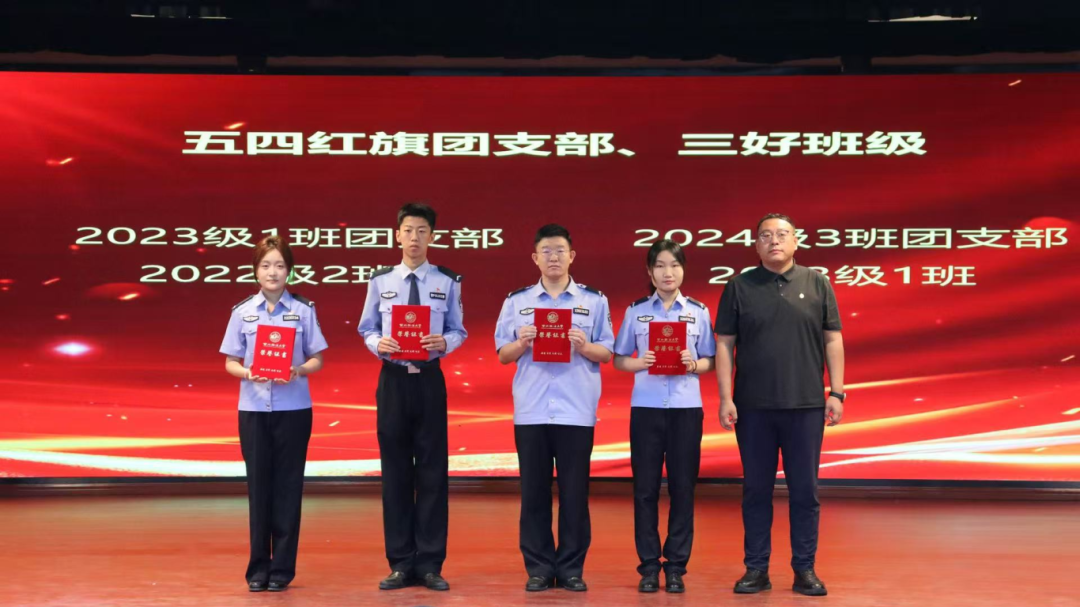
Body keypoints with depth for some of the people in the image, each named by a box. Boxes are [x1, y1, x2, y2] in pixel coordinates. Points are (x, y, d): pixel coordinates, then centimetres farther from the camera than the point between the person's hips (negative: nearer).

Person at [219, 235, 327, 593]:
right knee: (258, 485, 5)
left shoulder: (304, 310, 1)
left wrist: (299, 371, -18)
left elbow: (317, 360, 3)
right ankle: (258, 568, 14)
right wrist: (247, 373, -16)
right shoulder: (242, 312, 4)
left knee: (287, 486, 3)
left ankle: (282, 568, 12)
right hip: (253, 409, 1)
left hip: (293, 409, -1)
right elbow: (230, 362, 5)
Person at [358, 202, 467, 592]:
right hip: (392, 380, 1)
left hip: (429, 380, -1)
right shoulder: (380, 281, 4)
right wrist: (378, 344, -14)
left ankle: (430, 563, 12)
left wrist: (443, 342, -19)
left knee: (433, 470, 2)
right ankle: (401, 563, 15)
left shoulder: (448, 282, 2)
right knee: (395, 471, 6)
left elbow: (458, 331, 2)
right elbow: (367, 329, 7)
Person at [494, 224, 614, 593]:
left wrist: (585, 346, -15)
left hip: (576, 410, -1)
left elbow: (606, 353, 5)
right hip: (530, 410, 1)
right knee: (534, 492, 5)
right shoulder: (517, 301, 9)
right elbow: (503, 355, 8)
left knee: (574, 492, 3)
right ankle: (538, 569, 14)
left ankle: (572, 569, 13)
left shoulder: (594, 300, 6)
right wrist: (522, 343, -12)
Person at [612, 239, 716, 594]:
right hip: (646, 407, 0)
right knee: (645, 487, 2)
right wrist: (640, 363, -13)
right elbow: (619, 360, 6)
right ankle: (649, 565, 11)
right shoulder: (636, 311, 5)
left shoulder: (698, 312, 6)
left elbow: (710, 361, 8)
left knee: (682, 487, 2)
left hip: (686, 408, 0)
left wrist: (693, 364, -13)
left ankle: (676, 566, 12)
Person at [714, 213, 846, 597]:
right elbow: (724, 345, 2)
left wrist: (837, 393, -1)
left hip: (806, 405, 0)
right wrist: (725, 398, -4)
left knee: (804, 490, 5)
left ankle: (805, 569, 16)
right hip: (753, 407, 0)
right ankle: (756, 569, 16)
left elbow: (833, 341, 5)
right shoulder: (739, 287, 4)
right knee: (756, 490, 7)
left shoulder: (817, 284, 5)